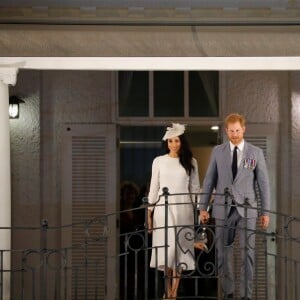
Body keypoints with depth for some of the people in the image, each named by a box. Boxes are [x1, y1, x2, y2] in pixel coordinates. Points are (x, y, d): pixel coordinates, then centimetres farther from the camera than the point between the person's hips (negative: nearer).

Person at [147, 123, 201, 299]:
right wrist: (149, 212, 1)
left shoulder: (191, 162, 5)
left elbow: (195, 188, 7)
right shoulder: (159, 161, 5)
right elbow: (154, 187, 6)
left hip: (183, 209, 0)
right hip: (163, 208, 0)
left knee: (180, 247, -1)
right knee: (166, 248, -2)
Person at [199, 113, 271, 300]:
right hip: (223, 209, 1)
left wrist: (266, 212, -1)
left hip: (247, 209, -1)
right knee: (224, 253, 4)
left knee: (248, 253, -2)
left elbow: (264, 183, 3)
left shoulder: (256, 152, 3)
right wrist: (203, 207, 4)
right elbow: (209, 181, 7)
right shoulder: (218, 151, 5)